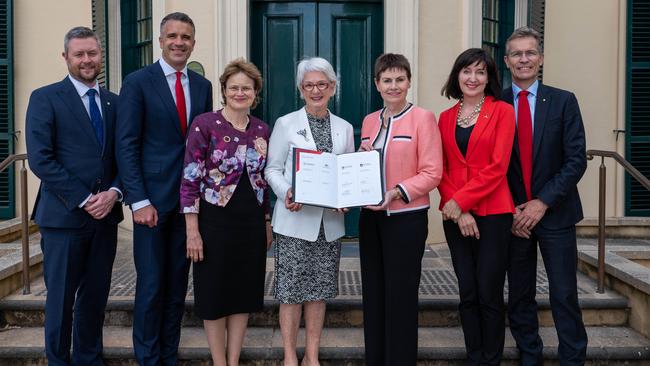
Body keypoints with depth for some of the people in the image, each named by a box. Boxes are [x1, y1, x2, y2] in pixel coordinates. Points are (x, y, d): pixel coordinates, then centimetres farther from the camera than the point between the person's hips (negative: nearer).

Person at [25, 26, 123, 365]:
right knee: (61, 299, 6)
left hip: (105, 215, 4)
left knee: (96, 297, 13)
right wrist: (83, 200, -14)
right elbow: (40, 159, -10)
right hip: (64, 216, -4)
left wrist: (114, 192, -8)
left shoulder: (113, 102, 12)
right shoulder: (45, 98, -2)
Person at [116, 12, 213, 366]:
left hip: (191, 199, 4)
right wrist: (139, 201, -14)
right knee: (151, 284, 1)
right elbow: (127, 145, -8)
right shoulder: (137, 82, -3)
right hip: (153, 198, -4)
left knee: (178, 283, 11)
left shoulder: (202, 85, 10)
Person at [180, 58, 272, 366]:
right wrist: (192, 230, -15)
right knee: (215, 293, 6)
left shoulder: (263, 130, 6)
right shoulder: (204, 124, -9)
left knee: (244, 292, 11)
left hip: (252, 222, 5)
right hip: (215, 220, -5)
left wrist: (267, 223, 13)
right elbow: (190, 179, -11)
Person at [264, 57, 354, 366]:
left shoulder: (344, 128, 10)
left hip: (330, 222, 3)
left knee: (319, 291, 10)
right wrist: (286, 193, -18)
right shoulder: (286, 124, 1)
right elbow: (273, 169, 0)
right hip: (295, 218, -3)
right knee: (291, 291, 1)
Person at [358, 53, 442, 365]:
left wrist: (396, 192, -23)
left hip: (406, 219, -6)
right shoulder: (369, 121, 11)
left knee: (401, 295, 3)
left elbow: (432, 173, -12)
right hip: (371, 217, 6)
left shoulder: (422, 118, -7)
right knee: (373, 293, 13)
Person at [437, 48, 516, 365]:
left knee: (489, 294, 0)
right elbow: (441, 169, 5)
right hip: (455, 215, 4)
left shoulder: (502, 112, 0)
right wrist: (458, 211, -8)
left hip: (493, 213, -3)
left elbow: (497, 167, -9)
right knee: (467, 294, 9)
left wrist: (460, 200, -14)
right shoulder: (446, 117, 11)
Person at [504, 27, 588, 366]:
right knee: (519, 296, 10)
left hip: (555, 212, -1)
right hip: (512, 216, 1)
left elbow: (576, 160, -5)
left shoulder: (563, 101, 0)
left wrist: (543, 203, -12)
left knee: (564, 296, 2)